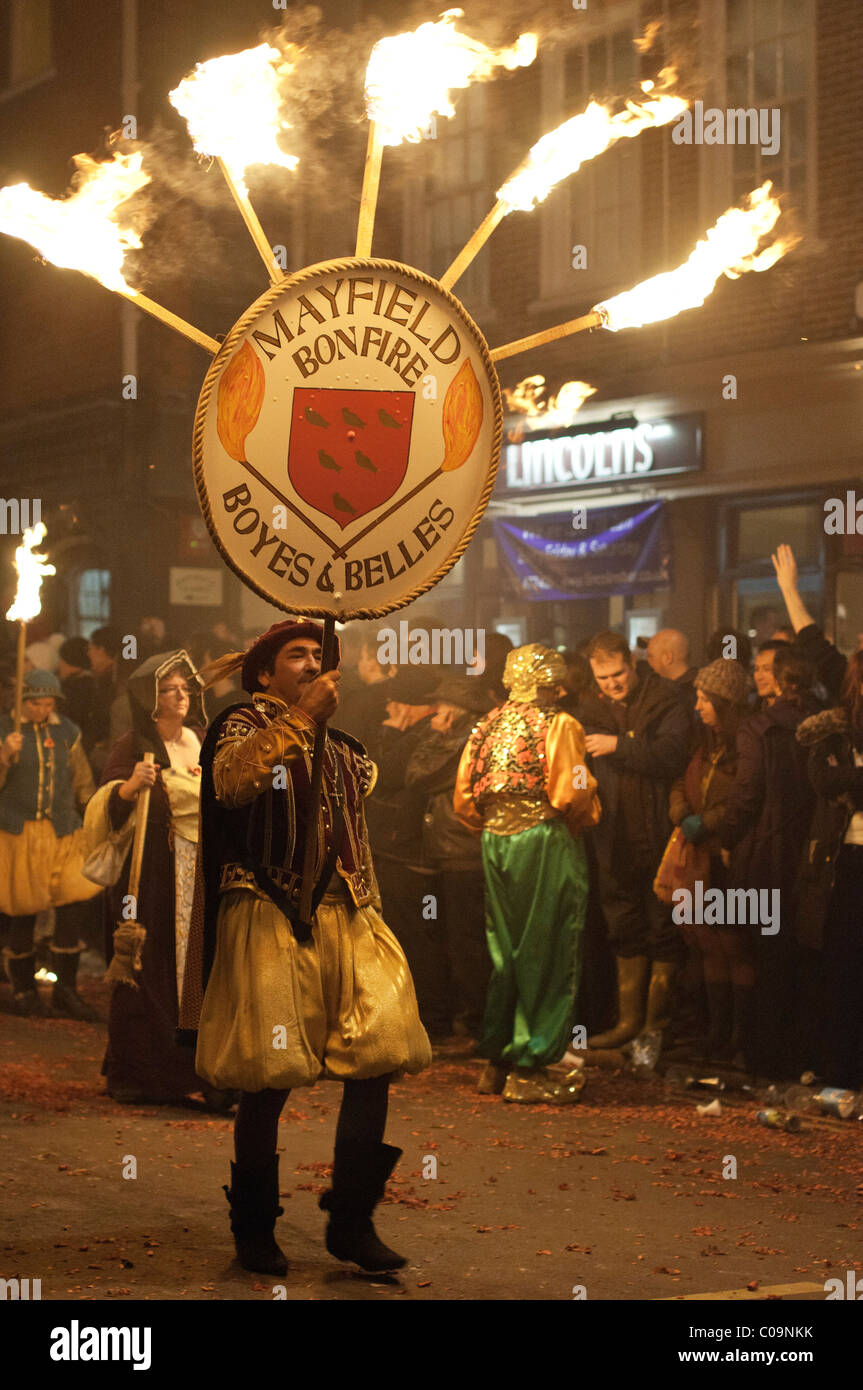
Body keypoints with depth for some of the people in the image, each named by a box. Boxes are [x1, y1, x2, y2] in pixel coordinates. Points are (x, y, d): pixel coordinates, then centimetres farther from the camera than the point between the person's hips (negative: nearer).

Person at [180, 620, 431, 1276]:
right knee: (270, 1079, -5)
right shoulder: (246, 726, 5)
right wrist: (303, 717, -18)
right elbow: (231, 783, -18)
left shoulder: (344, 750, 23)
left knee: (377, 1061, -7)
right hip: (271, 920, -5)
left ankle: (352, 1222, 4)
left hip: (346, 918, 5)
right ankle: (254, 1229, 12)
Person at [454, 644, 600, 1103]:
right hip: (546, 842, -6)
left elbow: (463, 799, 9)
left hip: (496, 843, 7)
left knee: (506, 954, 16)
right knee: (546, 956, 0)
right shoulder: (559, 726, -8)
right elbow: (570, 794, -18)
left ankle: (497, 1063, 20)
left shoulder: (487, 726, 10)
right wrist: (587, 815, 2)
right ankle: (528, 1070, 0)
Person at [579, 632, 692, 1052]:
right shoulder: (593, 707, 7)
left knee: (662, 929, 3)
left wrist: (619, 745, -26)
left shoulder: (666, 702, -8)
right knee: (625, 933, 13)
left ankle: (657, 1021, 13)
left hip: (659, 833, -5)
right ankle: (629, 1020, 21)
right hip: (617, 839, 5)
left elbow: (671, 756, -22)